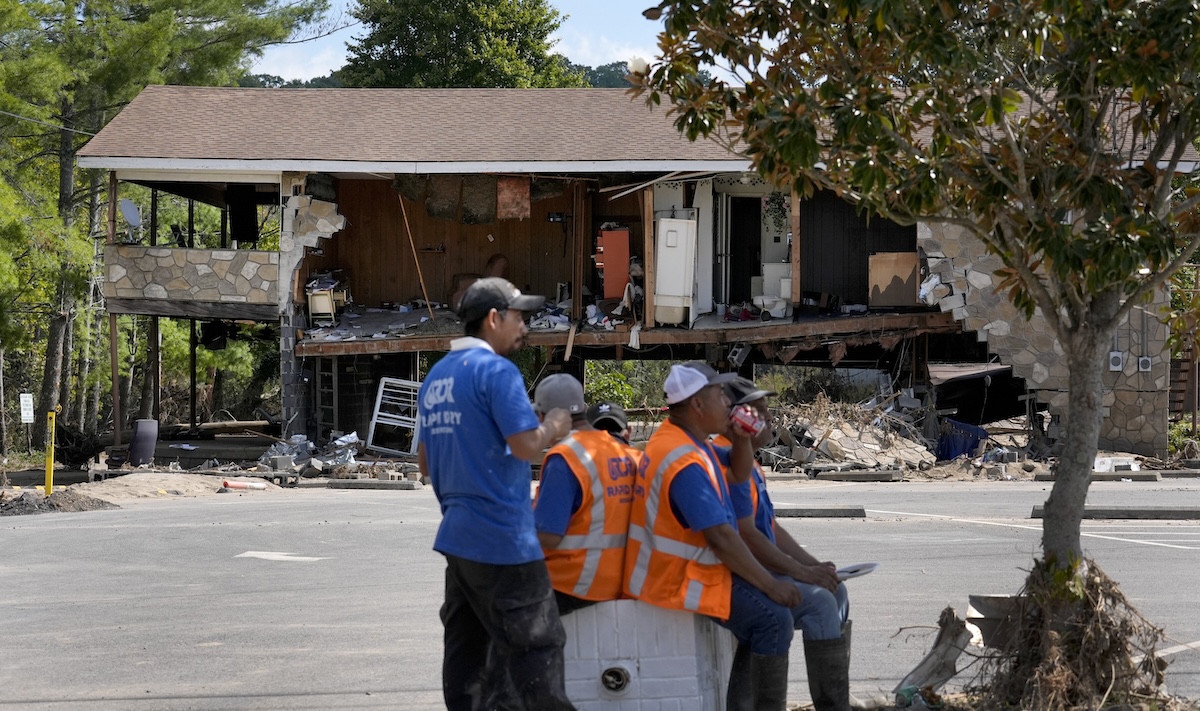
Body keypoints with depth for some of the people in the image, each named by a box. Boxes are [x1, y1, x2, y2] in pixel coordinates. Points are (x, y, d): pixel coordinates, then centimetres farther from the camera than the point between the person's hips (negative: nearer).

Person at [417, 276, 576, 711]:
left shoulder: (436, 377, 15)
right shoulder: (496, 370, -12)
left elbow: (425, 461, 21)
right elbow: (526, 444, -21)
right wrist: (553, 427, -2)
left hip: (457, 537, 9)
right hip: (504, 540, -9)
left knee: (467, 648, 10)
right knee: (537, 648, -4)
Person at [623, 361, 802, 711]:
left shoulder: (685, 440, 8)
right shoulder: (685, 462, -24)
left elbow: (739, 473, 21)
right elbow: (721, 537, -26)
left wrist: (742, 436, 1)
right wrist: (770, 585, -20)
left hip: (681, 567, 11)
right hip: (678, 580, -11)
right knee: (773, 616, -18)